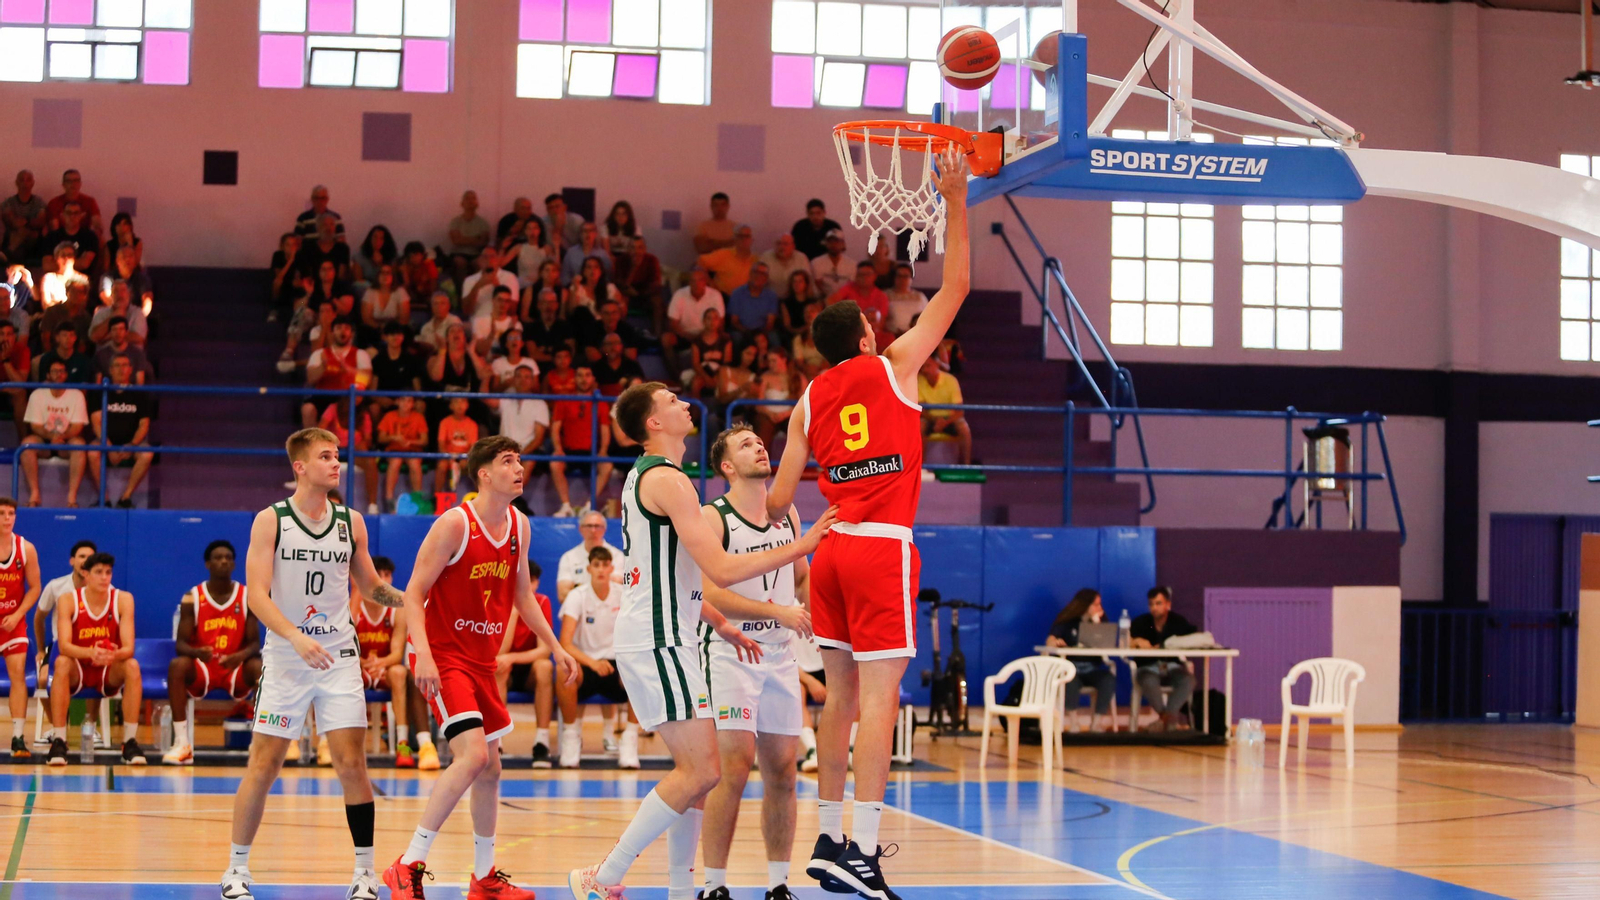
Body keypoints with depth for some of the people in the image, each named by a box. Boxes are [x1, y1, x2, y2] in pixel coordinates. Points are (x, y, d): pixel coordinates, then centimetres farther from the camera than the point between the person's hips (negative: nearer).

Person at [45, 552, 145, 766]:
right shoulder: (68, 601, -12)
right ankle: (59, 742, -32)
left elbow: (129, 648, -18)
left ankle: (130, 742, -26)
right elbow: (64, 646, -25)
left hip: (110, 672, 1)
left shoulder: (123, 600, -10)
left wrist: (114, 655, -43)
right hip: (79, 670, -1)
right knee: (62, 662, -33)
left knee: (132, 665, -30)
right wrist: (91, 653, -45)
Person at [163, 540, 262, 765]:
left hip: (236, 669, 0)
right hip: (202, 669, 0)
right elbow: (181, 643, -5)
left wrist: (241, 656, -26)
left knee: (260, 668, -32)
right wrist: (197, 652, -30)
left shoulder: (247, 597, 0)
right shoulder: (192, 598, -1)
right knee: (177, 665, -32)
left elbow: (254, 643, -2)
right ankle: (182, 744, -31)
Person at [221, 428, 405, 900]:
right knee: (263, 765, -1)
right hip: (285, 657, -2)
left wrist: (411, 599, -1)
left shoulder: (350, 522, 5)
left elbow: (370, 586, 17)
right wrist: (297, 637, -27)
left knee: (351, 763, -4)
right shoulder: (270, 520, -5)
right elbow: (257, 595, -12)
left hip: (339, 655, 2)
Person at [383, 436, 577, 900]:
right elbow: (414, 593, -16)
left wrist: (555, 647, 14)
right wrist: (423, 653, -29)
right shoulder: (455, 525, -16)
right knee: (473, 755, -23)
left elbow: (522, 593, 19)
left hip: (481, 659, 8)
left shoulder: (519, 525, 6)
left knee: (490, 769, 13)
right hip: (442, 654, -8)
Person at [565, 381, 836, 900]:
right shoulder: (667, 479, -14)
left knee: (696, 770, 13)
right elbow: (722, 570, -21)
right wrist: (800, 547, -14)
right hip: (657, 643, -11)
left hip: (662, 639, 11)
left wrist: (718, 623, 26)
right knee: (701, 771, -12)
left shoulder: (644, 477, 18)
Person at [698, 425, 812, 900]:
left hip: (781, 653, 6)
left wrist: (810, 609, 4)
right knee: (734, 767, -12)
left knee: (781, 770, 6)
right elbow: (709, 593, -18)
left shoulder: (788, 515, 12)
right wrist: (777, 611, -24)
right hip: (730, 652, -6)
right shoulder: (712, 517, -8)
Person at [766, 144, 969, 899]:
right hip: (883, 550, -5)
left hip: (831, 551, 5)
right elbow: (955, 289, 5)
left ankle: (828, 838, 15)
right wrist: (956, 202, 10)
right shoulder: (893, 366, 1)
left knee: (841, 697, 12)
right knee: (878, 697, -9)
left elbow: (777, 501, 8)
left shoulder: (809, 400, 11)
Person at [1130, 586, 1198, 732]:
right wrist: (1137, 641, -28)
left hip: (1173, 666, 1)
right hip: (1148, 667, -1)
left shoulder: (1178, 622, 5)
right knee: (1148, 682, -37)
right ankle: (1172, 719, -31)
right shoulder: (1140, 622, 3)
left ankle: (1167, 717, -37)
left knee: (1188, 680, -32)